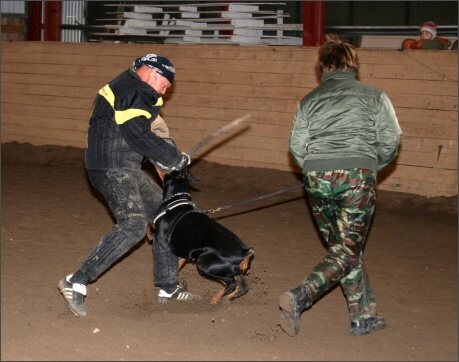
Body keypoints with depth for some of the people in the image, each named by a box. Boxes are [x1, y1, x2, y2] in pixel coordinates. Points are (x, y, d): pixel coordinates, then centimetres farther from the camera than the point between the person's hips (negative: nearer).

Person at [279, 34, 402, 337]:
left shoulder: (309, 100, 14)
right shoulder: (373, 95, 8)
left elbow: (297, 146, 7)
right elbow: (391, 140, 4)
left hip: (317, 178, 4)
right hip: (356, 176, -4)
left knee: (345, 247, 17)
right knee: (347, 253, 1)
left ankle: (364, 316, 19)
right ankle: (300, 297, -19)